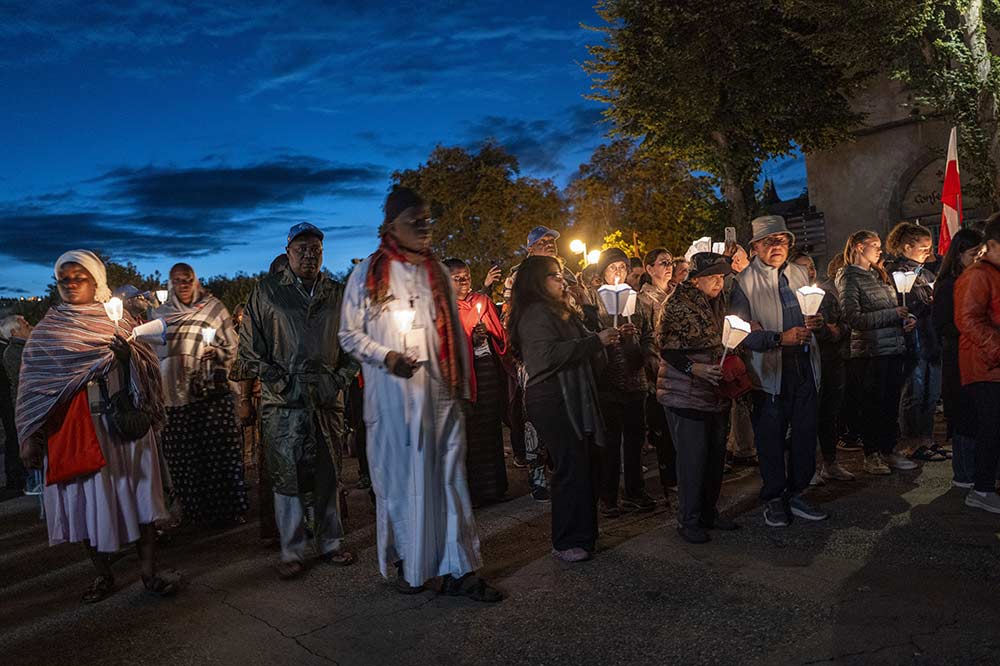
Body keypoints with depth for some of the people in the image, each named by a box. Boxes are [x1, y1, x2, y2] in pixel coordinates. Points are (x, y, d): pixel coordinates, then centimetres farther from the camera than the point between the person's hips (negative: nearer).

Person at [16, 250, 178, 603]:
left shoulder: (118, 319, 9)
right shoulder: (47, 329, 8)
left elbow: (149, 366, 9)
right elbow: (32, 384, 6)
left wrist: (128, 354, -12)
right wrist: (30, 437, 2)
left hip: (123, 421, 0)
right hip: (72, 428, 0)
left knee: (135, 491, -1)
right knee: (87, 497, 3)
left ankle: (149, 572, 6)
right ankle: (103, 575, 19)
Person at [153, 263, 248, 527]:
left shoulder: (214, 308, 6)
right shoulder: (161, 313, 14)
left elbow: (232, 347, 8)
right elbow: (154, 351, 20)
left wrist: (216, 353, -9)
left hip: (210, 390, -2)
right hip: (175, 392, 3)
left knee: (218, 449, -4)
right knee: (183, 453, 2)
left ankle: (225, 510, 6)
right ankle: (194, 512, 15)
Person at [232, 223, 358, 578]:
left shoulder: (336, 293, 10)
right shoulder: (267, 290, 3)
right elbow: (250, 346, 1)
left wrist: (340, 379, 3)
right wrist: (280, 381, -6)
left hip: (327, 399, 3)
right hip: (283, 401, -2)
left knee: (327, 475, 10)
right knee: (287, 477, 2)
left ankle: (329, 543, 23)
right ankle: (291, 552, 14)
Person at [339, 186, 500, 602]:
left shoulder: (438, 272, 13)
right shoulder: (367, 273, 2)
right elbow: (349, 334, 3)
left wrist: (462, 386, 11)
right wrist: (385, 356, -14)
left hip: (439, 393, 3)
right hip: (392, 396, -3)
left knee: (449, 477, 2)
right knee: (398, 478, 5)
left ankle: (458, 570, 9)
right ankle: (406, 563, 22)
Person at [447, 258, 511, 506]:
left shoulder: (482, 301, 13)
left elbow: (501, 334, 12)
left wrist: (487, 333, -8)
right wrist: (472, 339, -19)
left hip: (490, 371, 3)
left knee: (491, 426, 7)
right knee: (469, 432, -2)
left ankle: (494, 485, 19)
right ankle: (471, 490, 9)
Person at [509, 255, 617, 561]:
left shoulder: (560, 312, 21)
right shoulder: (536, 314, -11)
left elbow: (579, 350, 31)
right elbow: (548, 354, -25)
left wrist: (604, 339, 13)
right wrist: (595, 341, -19)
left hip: (574, 400, 10)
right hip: (553, 402, -10)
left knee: (588, 465, 11)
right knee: (571, 470, -7)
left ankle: (584, 535, 23)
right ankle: (566, 543, 4)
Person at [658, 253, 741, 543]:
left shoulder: (718, 303, 12)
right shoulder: (677, 305, -12)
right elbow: (667, 349, -15)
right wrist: (696, 369, -27)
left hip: (716, 393, 8)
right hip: (685, 394, -8)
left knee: (716, 454, 10)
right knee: (693, 457, -5)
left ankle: (709, 512, 26)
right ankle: (688, 521, 9)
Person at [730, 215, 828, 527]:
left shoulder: (800, 274, 12)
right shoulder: (744, 281, -7)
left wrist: (816, 321, 1)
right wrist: (780, 338, -24)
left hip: (804, 364, 5)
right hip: (769, 369, -5)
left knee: (806, 432, 9)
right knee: (771, 437, 4)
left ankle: (796, 494, 25)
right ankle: (774, 499, 21)